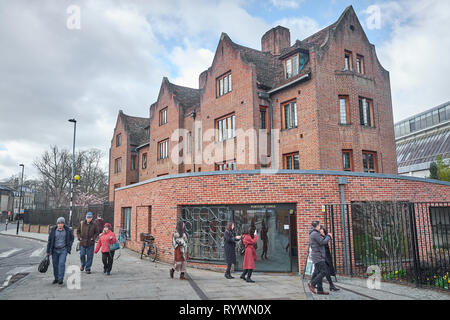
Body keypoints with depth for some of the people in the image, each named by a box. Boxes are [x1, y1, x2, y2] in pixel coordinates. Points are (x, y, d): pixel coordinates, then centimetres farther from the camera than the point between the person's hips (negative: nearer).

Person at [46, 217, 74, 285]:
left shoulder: (68, 230, -6)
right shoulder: (53, 230, -5)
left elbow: (72, 238, 10)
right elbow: (49, 240, 1)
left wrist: (69, 247, 2)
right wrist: (48, 251, 2)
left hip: (63, 250, -2)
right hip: (55, 250, 2)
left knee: (62, 263, -11)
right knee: (55, 264, 8)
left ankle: (61, 279, -4)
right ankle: (56, 278, 23)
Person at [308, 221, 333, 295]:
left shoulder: (313, 234, 20)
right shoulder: (315, 233, -13)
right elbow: (322, 242, -17)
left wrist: (327, 236, 16)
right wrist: (329, 236, -2)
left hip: (318, 257, 10)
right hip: (318, 256, -10)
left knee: (320, 273, 8)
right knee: (325, 271, -12)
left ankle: (320, 290, 9)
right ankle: (312, 284, -10)